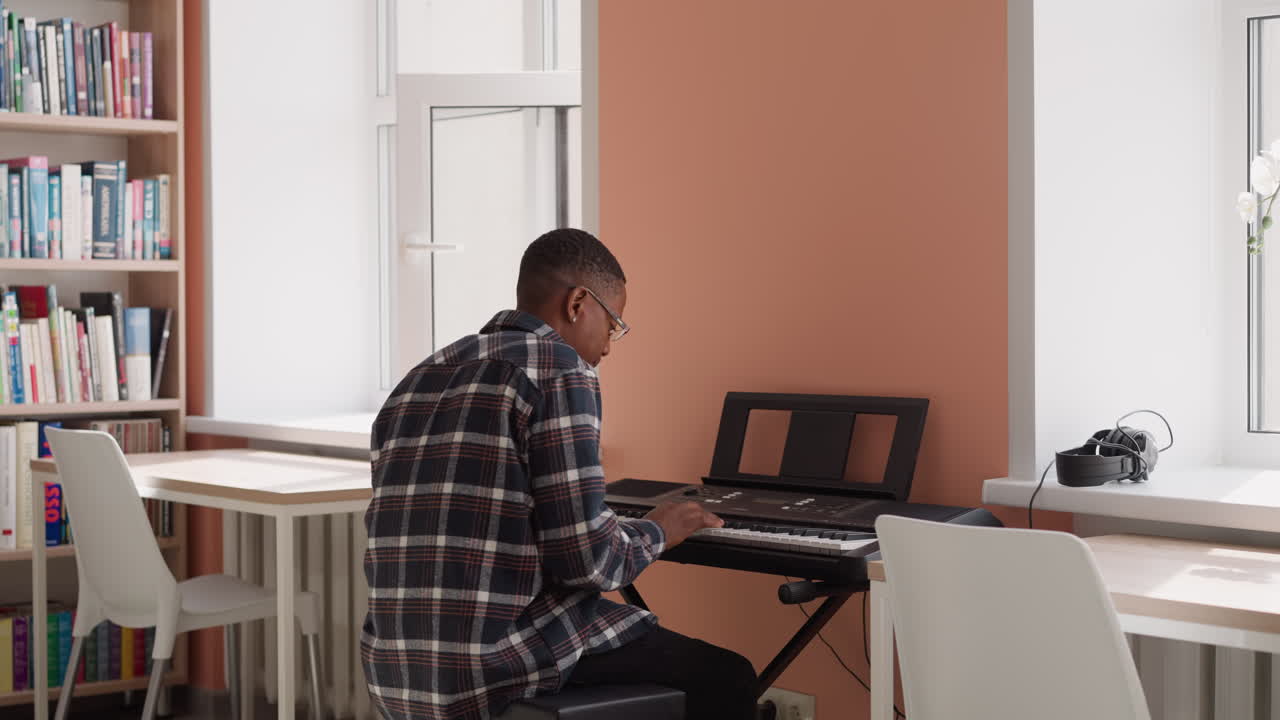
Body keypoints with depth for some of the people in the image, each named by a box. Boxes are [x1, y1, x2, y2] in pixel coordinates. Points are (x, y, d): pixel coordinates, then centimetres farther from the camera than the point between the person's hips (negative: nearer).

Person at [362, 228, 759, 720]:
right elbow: (585, 560, -15)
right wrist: (655, 532, 7)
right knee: (725, 679, 8)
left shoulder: (417, 382, 15)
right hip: (498, 670, -8)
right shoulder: (560, 369, -8)